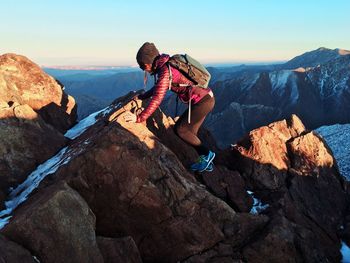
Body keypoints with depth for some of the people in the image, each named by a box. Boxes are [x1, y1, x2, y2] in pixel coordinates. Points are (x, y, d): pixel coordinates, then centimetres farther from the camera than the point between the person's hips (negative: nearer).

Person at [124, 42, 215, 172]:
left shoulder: (165, 71, -20)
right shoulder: (166, 67, 9)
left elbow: (157, 99, -28)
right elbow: (158, 87, 27)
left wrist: (139, 118, -29)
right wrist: (142, 96, 27)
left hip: (203, 100, -9)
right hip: (205, 98, 9)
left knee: (180, 130, -4)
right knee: (188, 131, 11)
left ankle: (206, 154, 8)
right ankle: (207, 162, 17)